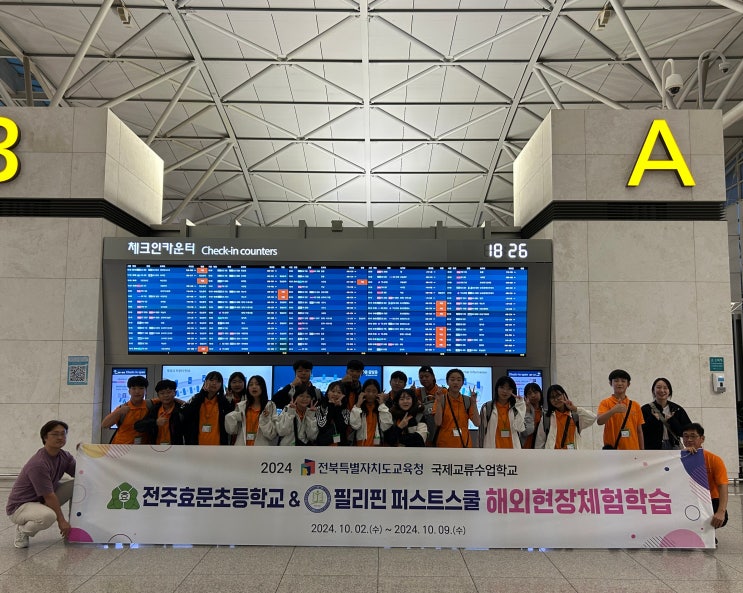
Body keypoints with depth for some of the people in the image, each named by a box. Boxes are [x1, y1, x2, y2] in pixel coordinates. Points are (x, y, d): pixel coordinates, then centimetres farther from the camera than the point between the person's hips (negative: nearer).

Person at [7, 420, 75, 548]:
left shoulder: (65, 456, -3)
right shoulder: (38, 464, -29)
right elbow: (49, 496, -24)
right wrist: (61, 521, -18)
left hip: (42, 502, 8)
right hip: (20, 506, -8)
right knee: (48, 516, -38)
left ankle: (74, 526, 8)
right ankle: (23, 530, -4)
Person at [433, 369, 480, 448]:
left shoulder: (467, 400, 3)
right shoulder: (441, 399, -3)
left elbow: (477, 423, -4)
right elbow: (438, 422, -14)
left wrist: (474, 402, -11)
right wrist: (439, 401, -19)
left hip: (464, 444, 3)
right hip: (444, 445, -2)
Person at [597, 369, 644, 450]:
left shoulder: (635, 405, 10)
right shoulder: (605, 403, -2)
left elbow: (639, 431, 13)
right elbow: (599, 421, -20)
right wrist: (613, 410, -35)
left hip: (632, 453, 4)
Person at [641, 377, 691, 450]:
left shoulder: (677, 409, 9)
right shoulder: (645, 409, 2)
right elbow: (641, 433, -5)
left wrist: (671, 420, -9)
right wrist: (653, 420, -13)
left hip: (673, 447, 2)